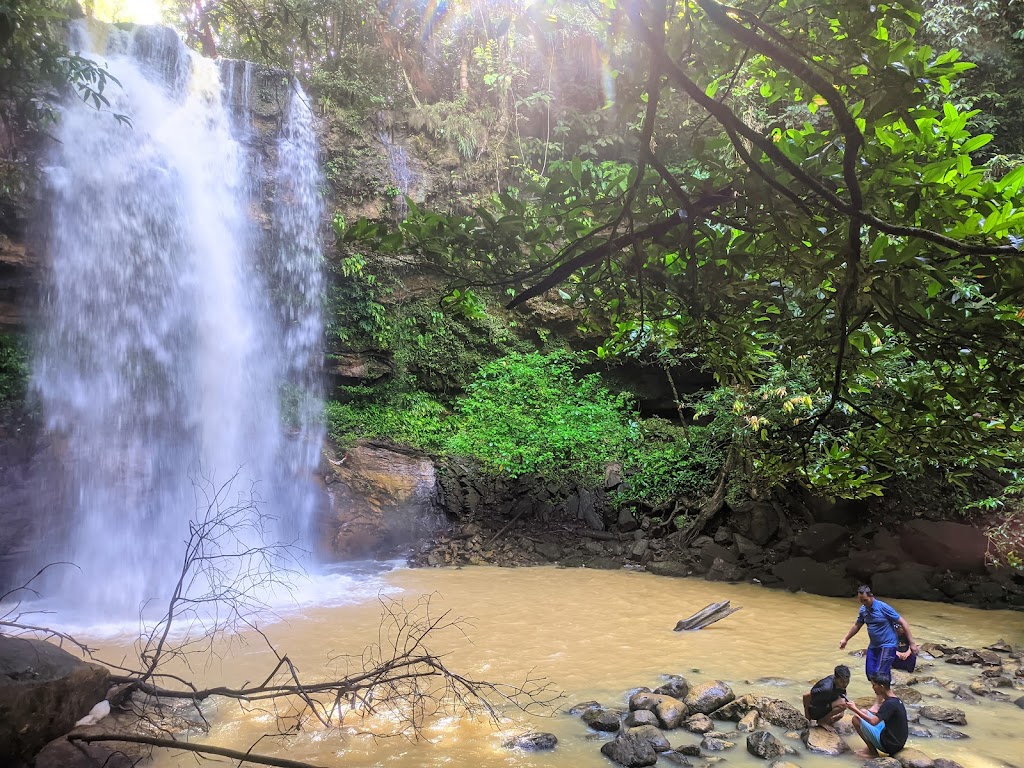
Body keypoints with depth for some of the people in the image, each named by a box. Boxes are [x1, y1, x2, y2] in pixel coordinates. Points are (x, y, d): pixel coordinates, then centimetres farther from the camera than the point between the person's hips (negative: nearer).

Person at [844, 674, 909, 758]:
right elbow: (879, 716, 18)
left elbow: (873, 722, -29)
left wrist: (855, 709, -19)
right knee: (864, 712, 12)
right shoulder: (896, 699, 6)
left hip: (889, 745, -9)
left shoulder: (890, 703, -23)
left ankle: (873, 752, 1)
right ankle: (871, 748, 12)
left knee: (856, 719, -8)